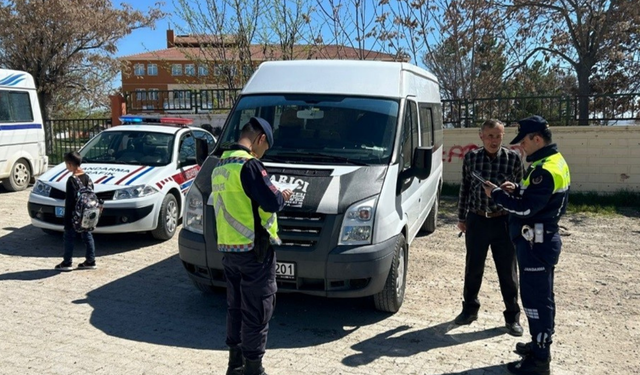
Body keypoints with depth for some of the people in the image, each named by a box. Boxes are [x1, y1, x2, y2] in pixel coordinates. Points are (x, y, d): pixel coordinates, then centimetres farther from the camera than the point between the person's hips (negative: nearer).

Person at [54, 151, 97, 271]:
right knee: (87, 236, 10)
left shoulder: (72, 180, -17)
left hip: (74, 215, -7)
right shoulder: (87, 177, 6)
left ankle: (67, 263, 10)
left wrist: (67, 218, -12)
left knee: (69, 238, 4)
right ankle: (91, 261, 13)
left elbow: (70, 200, -17)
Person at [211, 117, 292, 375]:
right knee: (257, 312, 2)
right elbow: (271, 202, -20)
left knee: (235, 307, 18)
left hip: (228, 248, 9)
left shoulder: (219, 166, 13)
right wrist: (283, 196, 2)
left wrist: (275, 196, 17)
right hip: (254, 249, -9)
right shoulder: (249, 164, -16)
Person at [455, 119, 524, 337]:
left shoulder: (513, 158, -5)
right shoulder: (471, 158, 0)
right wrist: (461, 217, 12)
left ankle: (512, 316, 22)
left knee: (507, 271, 7)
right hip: (476, 220, 2)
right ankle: (470, 308, 31)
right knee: (473, 269, 12)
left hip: (503, 222, -1)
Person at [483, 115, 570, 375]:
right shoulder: (554, 162, 12)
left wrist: (497, 194, -13)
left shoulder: (545, 169, -22)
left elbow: (526, 208, -24)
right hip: (543, 240, 11)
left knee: (536, 298, -3)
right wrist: (518, 190, 6)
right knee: (541, 296, 19)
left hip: (536, 244, -11)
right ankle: (539, 344, 33)